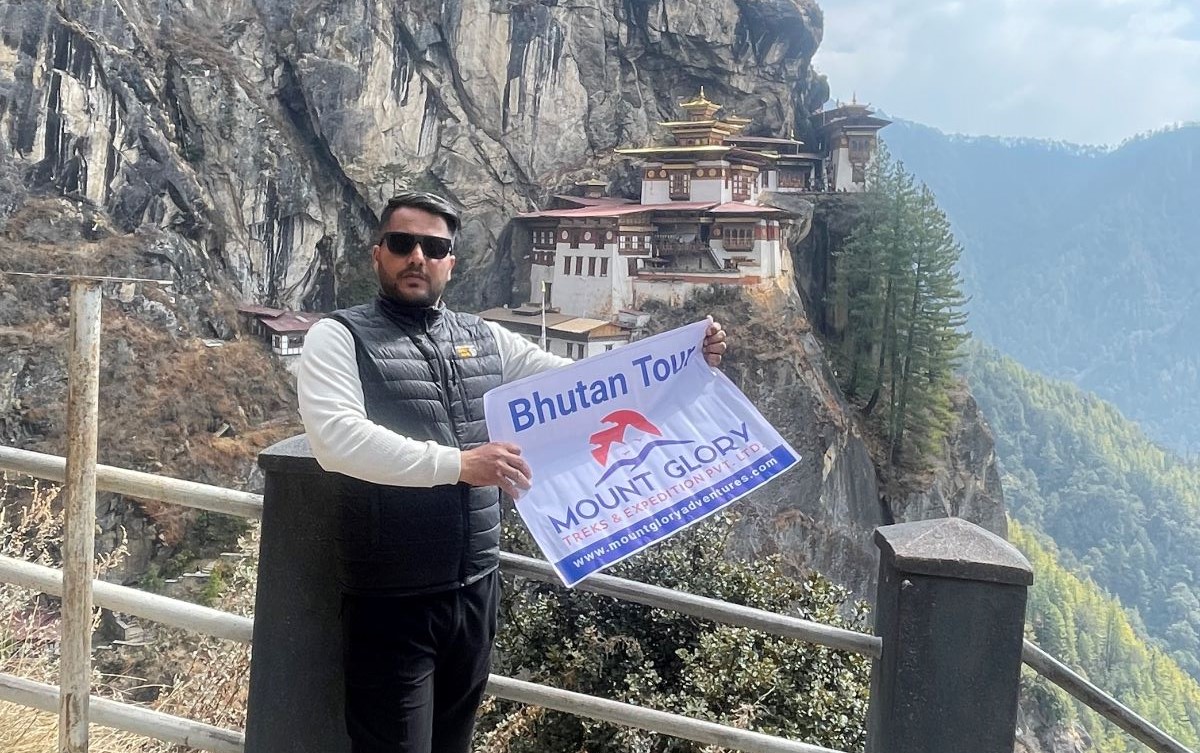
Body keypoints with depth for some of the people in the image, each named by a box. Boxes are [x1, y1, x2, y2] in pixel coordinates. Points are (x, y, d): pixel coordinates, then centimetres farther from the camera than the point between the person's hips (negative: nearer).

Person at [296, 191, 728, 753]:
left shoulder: (485, 339, 9)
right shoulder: (339, 338, -6)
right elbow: (337, 439, -22)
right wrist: (456, 463, -29)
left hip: (475, 589, 5)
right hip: (391, 600, -5)